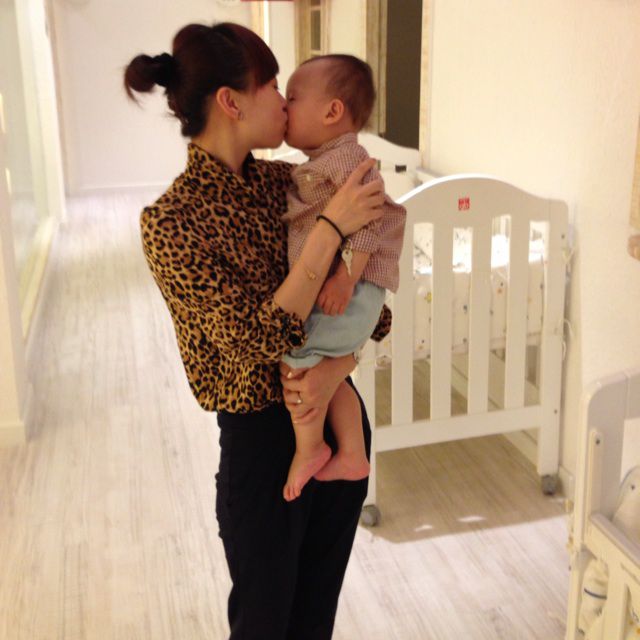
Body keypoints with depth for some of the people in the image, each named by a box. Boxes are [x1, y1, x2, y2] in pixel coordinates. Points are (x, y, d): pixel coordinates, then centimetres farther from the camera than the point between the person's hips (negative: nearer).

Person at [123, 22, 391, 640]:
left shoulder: (286, 181, -1)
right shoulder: (171, 220, -19)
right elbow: (260, 338, -26)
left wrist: (335, 368, -18)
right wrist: (331, 225, -26)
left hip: (338, 414, 6)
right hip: (262, 438, -5)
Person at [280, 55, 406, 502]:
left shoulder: (348, 158, -13)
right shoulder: (320, 164, 18)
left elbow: (373, 219, -24)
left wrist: (346, 275, -27)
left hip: (350, 294, -10)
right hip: (327, 293, 11)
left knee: (297, 356, -16)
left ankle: (309, 446, 2)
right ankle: (352, 456, 27)